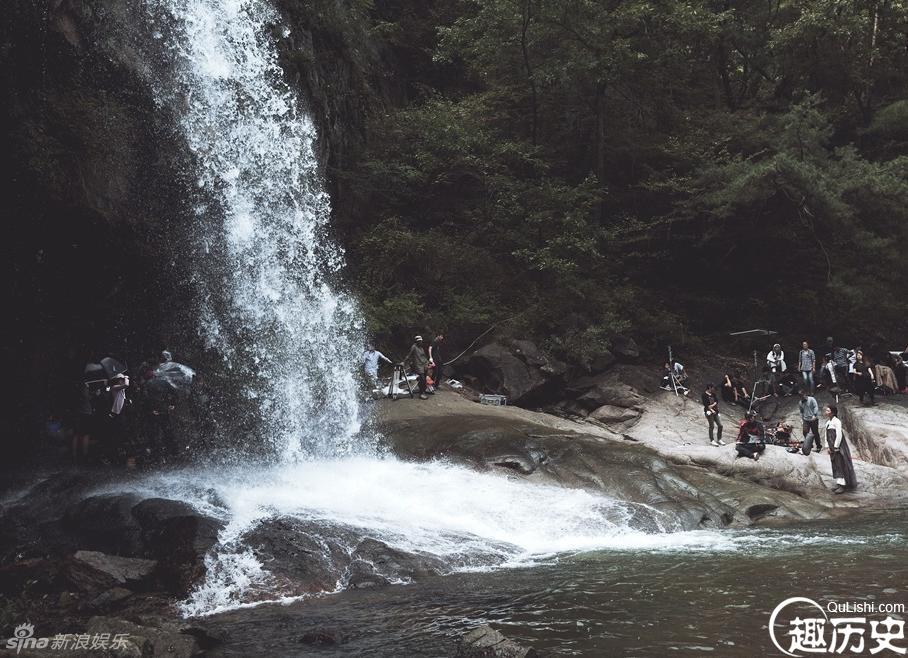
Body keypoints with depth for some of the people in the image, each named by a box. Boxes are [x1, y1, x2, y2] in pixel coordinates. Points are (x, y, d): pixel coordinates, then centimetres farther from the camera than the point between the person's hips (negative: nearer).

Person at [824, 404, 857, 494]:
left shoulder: (836, 421, -16)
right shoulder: (827, 422, 11)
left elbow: (839, 435, -19)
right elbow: (827, 435, 15)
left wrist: (836, 447, -17)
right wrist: (827, 446, 7)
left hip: (838, 447, -9)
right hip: (832, 448, 9)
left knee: (841, 465, -3)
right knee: (835, 465, 13)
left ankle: (843, 486, 0)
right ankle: (838, 484, 22)